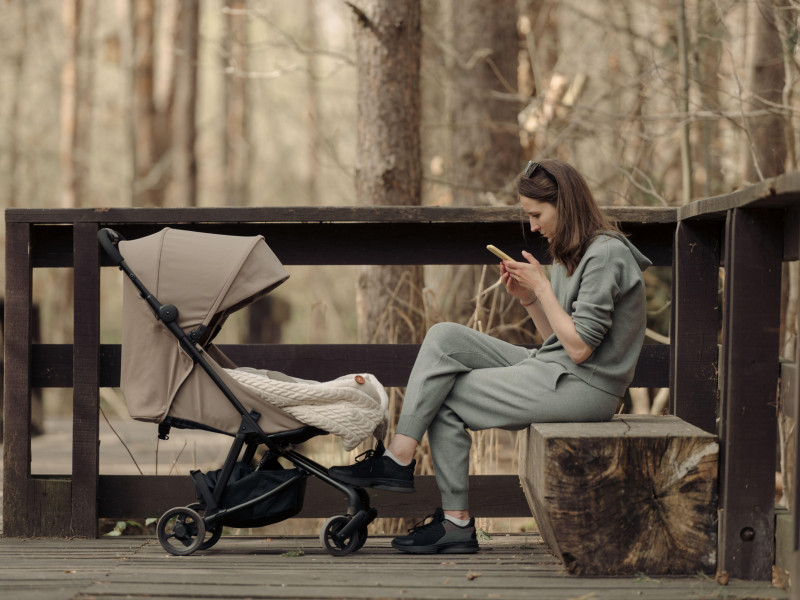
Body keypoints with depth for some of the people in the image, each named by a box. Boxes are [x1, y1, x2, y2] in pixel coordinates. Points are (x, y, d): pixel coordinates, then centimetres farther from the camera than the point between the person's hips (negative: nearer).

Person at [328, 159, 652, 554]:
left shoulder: (606, 255, -14)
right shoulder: (572, 253, 16)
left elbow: (579, 348, -19)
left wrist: (543, 287, -13)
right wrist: (527, 298, 3)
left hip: (582, 388, -9)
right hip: (552, 372, 9)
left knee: (447, 399, -6)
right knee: (444, 337, -3)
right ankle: (399, 455, -10)